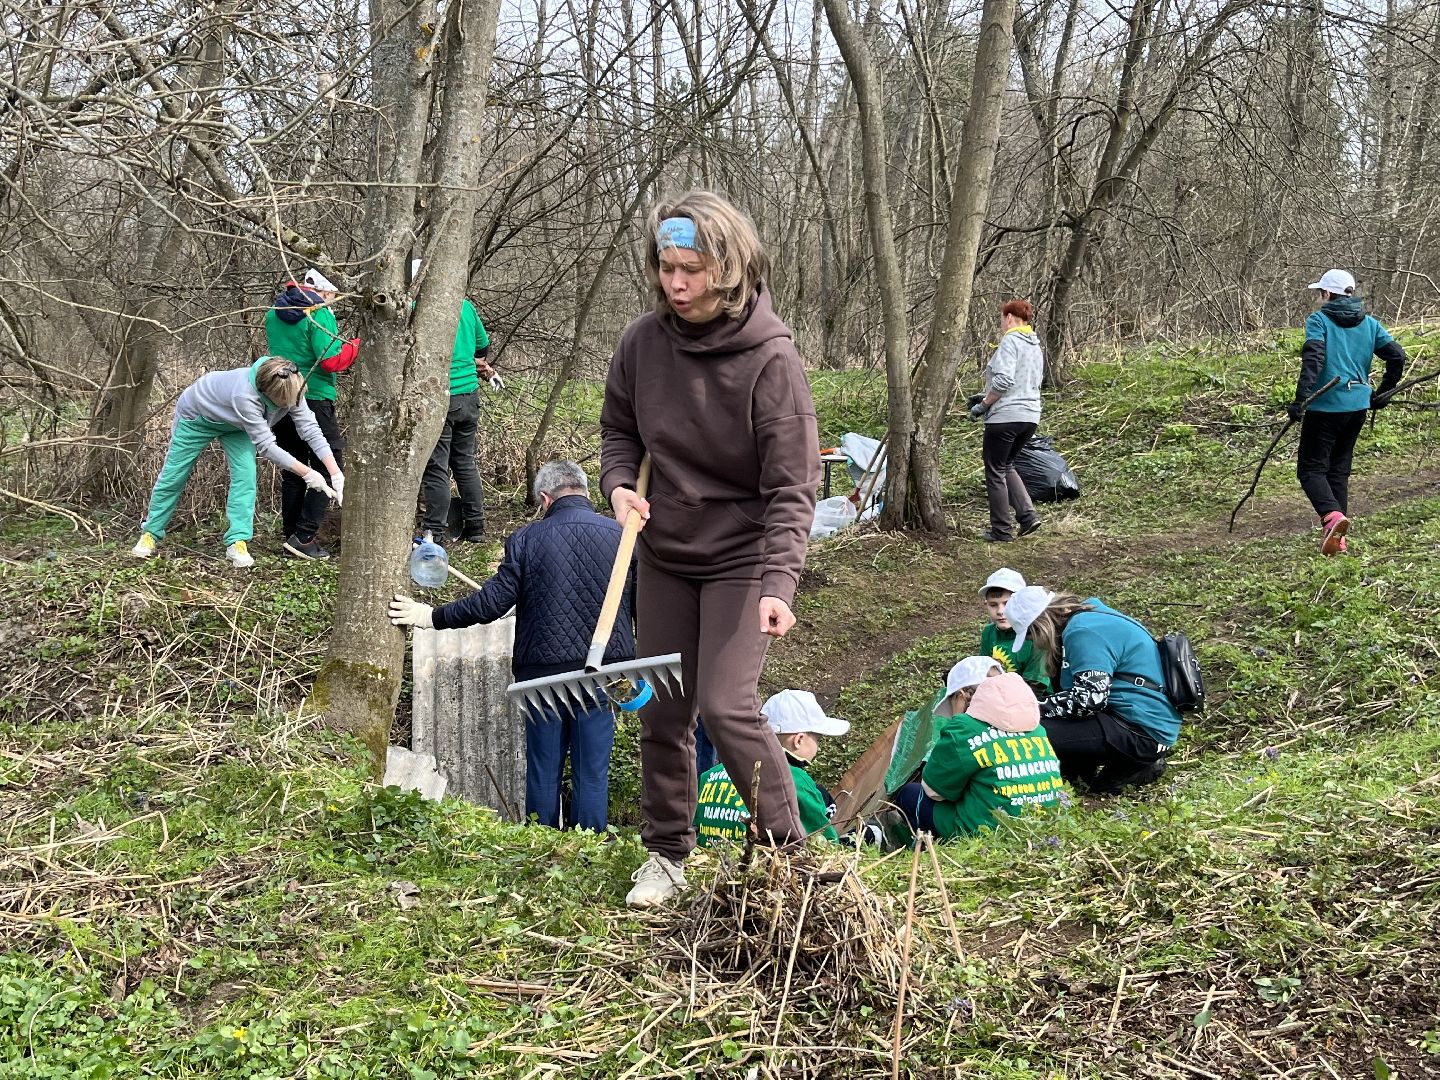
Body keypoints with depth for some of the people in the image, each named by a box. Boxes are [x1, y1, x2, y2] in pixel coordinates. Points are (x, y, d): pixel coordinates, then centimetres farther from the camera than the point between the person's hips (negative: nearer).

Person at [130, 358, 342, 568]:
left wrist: (335, 472, -35)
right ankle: (150, 533, 25)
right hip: (197, 414, -5)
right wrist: (307, 473, -41)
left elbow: (310, 428, -27)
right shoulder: (245, 395, -46)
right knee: (173, 477, 6)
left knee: (245, 476, -14)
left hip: (235, 424, 5)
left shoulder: (291, 389, -29)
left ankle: (237, 543, -10)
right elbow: (265, 445, -41)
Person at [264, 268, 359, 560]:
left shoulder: (274, 313, 13)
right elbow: (332, 361, -17)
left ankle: (292, 537, 16)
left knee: (292, 472, 15)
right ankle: (304, 538, -10)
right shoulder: (319, 313, -10)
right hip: (313, 399, -7)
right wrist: (357, 345, -1)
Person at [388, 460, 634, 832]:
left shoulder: (526, 539, -5)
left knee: (543, 772, 11)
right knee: (593, 773, 7)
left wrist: (433, 616, 5)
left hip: (544, 672, -1)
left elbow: (491, 603, -7)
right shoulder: (622, 535, -1)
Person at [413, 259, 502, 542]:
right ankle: (475, 528, 22)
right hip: (470, 395, 6)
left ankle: (434, 532, 1)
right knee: (465, 463, 17)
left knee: (435, 469, -1)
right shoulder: (466, 305, 8)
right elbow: (483, 347, 19)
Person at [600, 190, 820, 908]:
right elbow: (618, 430, 11)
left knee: (726, 706, -14)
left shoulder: (770, 358, -20)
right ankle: (666, 853, 28)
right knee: (663, 708, 10)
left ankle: (789, 853, 4)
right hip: (664, 554, 5)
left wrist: (778, 584, -32)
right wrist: (619, 483, -11)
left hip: (741, 557, -5)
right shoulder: (642, 342, -7)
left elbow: (793, 489, -21)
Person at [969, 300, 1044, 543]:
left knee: (995, 471, 4)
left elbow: (1004, 380, -23)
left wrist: (982, 405, -10)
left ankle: (1002, 530, 8)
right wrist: (988, 397, 21)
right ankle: (1027, 515, 8)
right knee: (1006, 466, 23)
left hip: (1005, 416, -9)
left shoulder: (1010, 342, -12)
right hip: (1031, 416, 9)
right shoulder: (1036, 347, 16)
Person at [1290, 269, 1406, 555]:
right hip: (1357, 406, 6)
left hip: (1325, 406, -6)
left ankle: (1332, 516, -26)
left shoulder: (1318, 320, -6)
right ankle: (1337, 538, 13)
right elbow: (1396, 355, 5)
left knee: (1311, 468, 0)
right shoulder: (1370, 323, 10)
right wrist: (1383, 394, 16)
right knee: (1339, 470, 15)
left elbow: (1313, 359, -20)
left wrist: (1301, 399, -25)